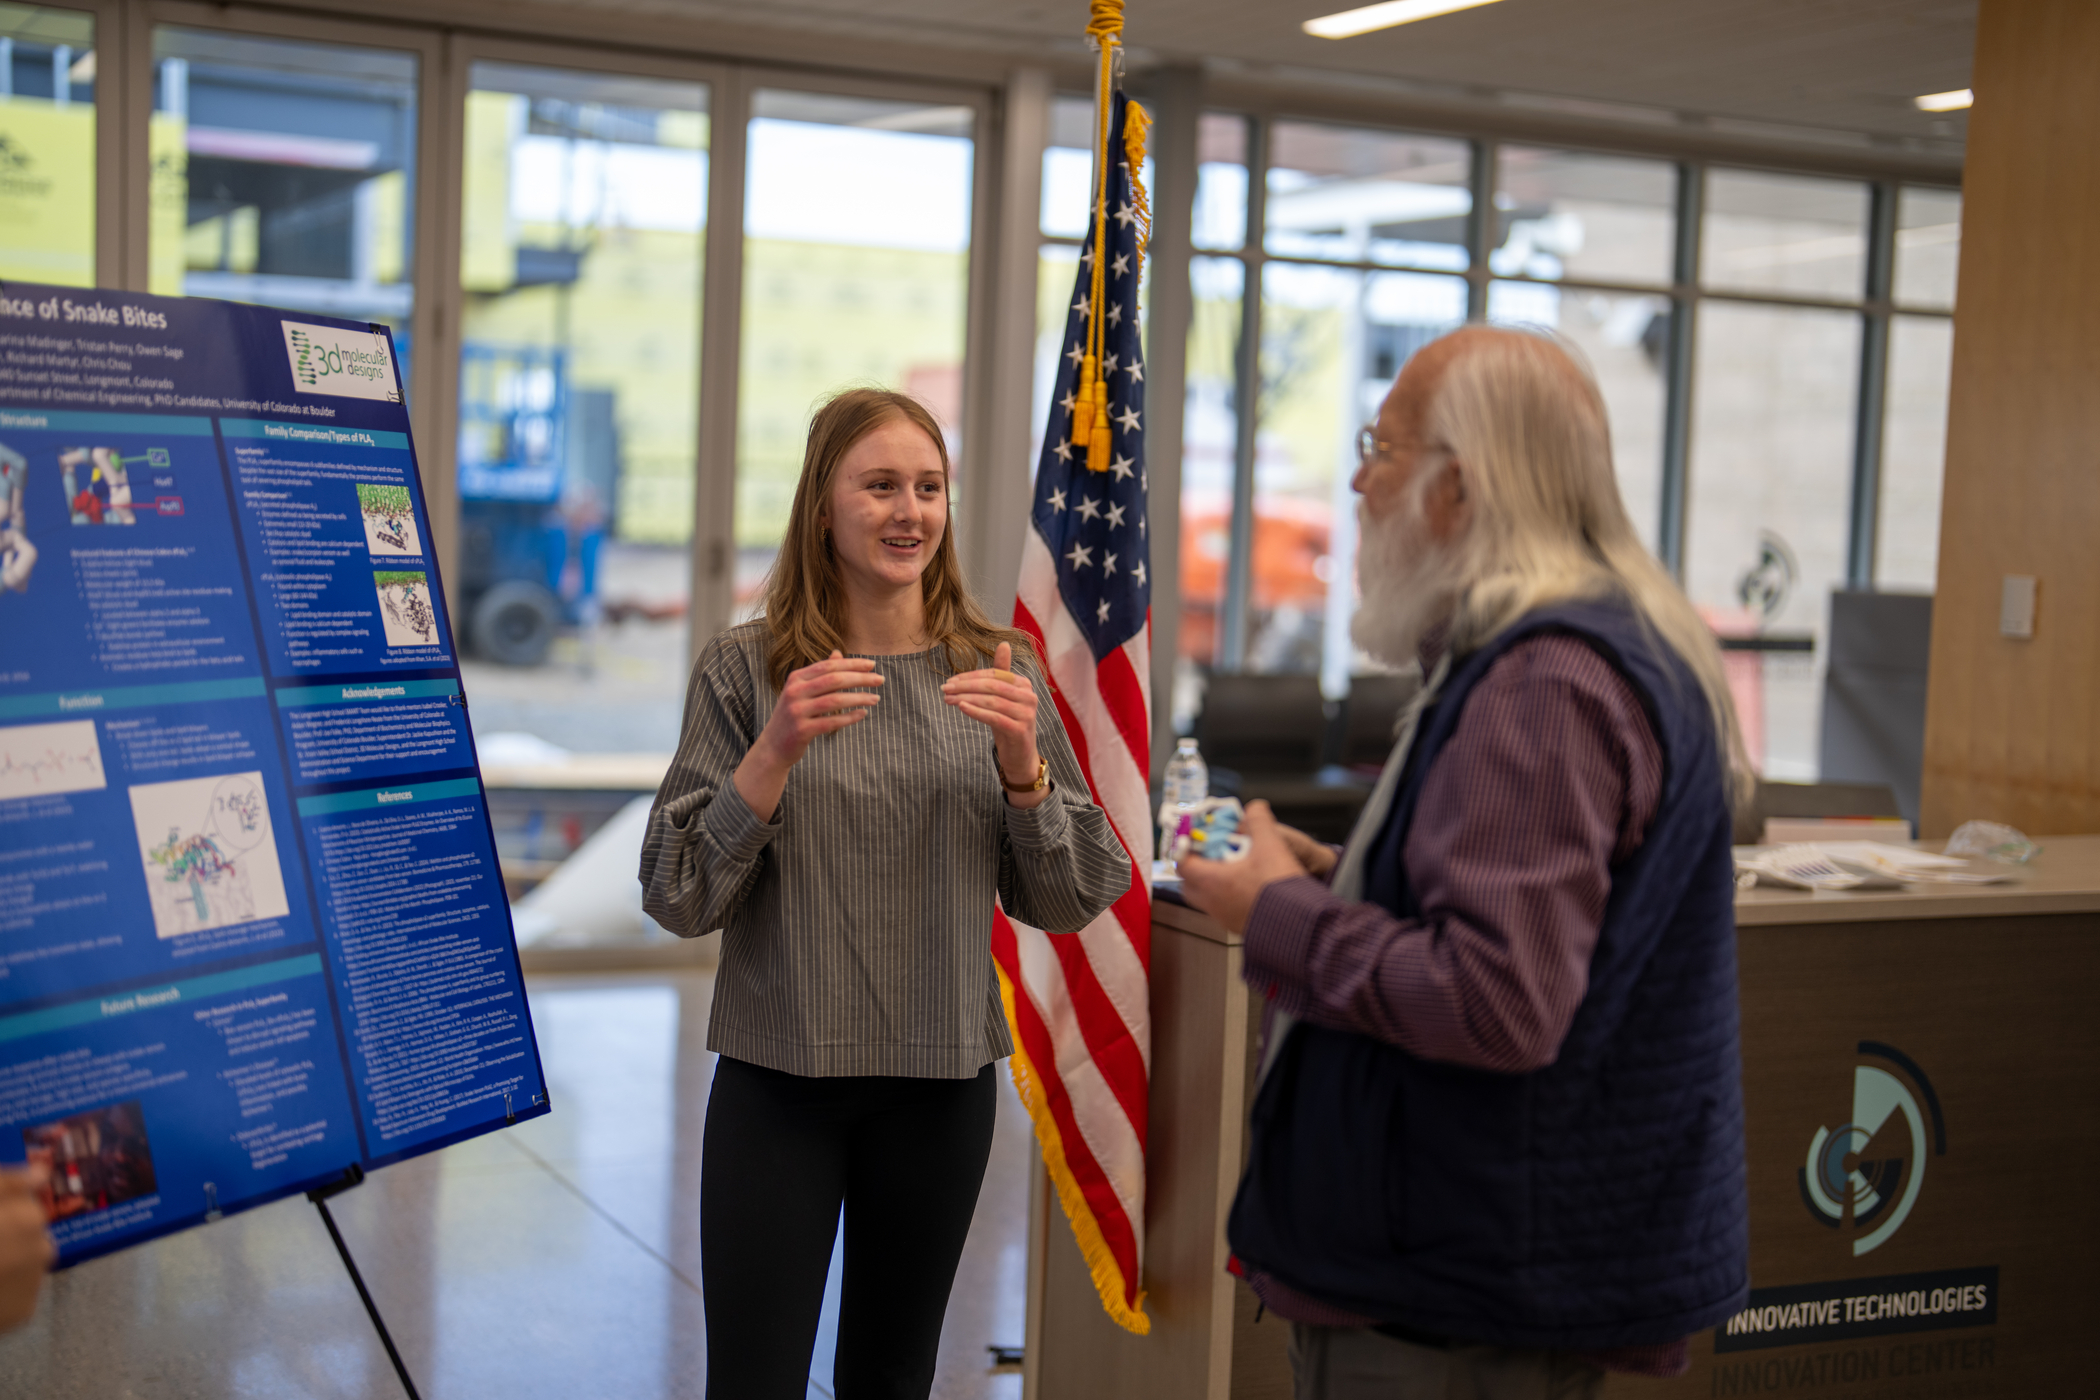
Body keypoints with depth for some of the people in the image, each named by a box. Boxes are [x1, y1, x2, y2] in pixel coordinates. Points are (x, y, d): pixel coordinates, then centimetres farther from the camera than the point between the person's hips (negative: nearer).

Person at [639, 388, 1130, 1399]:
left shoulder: (997, 674, 2)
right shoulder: (744, 670, -4)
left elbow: (1068, 901, 2)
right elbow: (678, 899, -7)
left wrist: (1023, 767, -16)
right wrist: (775, 753, -21)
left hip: (942, 1085, 2)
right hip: (778, 1080, -2)